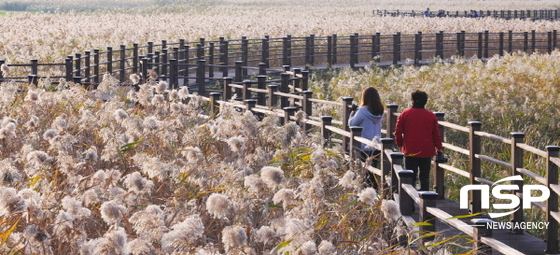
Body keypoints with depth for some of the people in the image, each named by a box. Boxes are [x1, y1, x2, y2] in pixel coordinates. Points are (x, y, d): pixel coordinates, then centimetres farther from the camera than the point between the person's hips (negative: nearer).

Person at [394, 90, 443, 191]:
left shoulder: (404, 114, -3)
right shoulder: (431, 116, 1)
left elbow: (398, 132, 0)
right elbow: (436, 134, 4)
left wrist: (400, 144, 15)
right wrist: (439, 148, 15)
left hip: (410, 151, -1)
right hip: (426, 152, 1)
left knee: (411, 178, 5)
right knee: (424, 177, 9)